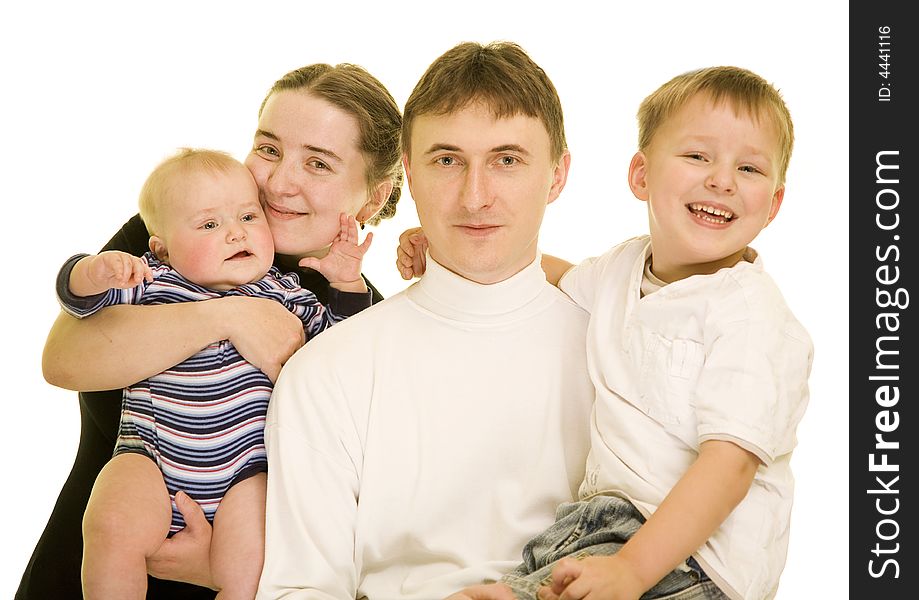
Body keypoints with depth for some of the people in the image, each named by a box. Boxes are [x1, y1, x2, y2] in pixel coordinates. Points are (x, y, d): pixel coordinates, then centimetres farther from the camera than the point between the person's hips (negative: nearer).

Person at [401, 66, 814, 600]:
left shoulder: (751, 315, -15)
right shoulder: (626, 267, 9)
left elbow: (731, 461, -23)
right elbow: (566, 280, 32)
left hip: (690, 557, -7)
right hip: (609, 520, 7)